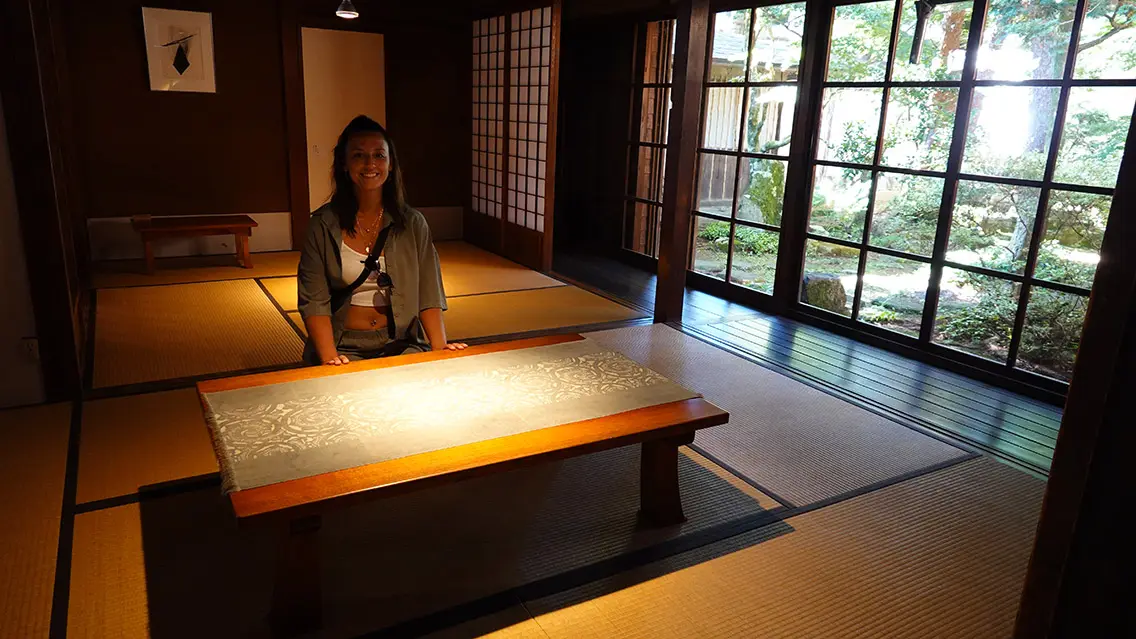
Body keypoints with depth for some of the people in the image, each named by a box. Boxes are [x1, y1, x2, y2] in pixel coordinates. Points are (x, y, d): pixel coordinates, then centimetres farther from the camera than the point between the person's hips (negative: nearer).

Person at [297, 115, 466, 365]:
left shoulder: (413, 224, 5)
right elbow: (314, 301, -4)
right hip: (345, 346, -1)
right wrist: (329, 357, -19)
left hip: (400, 344, 1)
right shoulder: (322, 225, 2)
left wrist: (440, 347, -17)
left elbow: (429, 296, -1)